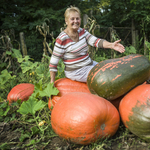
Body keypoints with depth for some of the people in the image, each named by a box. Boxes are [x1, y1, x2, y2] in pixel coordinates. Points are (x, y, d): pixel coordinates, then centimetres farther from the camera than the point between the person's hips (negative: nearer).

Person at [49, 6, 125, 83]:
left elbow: (95, 41, -13)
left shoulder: (82, 31, 1)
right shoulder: (62, 39, -20)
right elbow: (53, 62, -16)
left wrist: (111, 45, -31)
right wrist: (52, 82, -16)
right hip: (76, 72, -8)